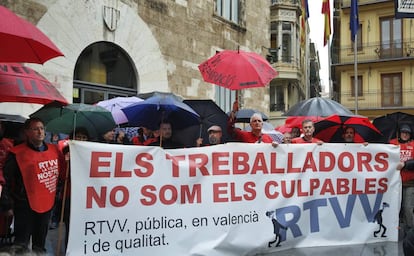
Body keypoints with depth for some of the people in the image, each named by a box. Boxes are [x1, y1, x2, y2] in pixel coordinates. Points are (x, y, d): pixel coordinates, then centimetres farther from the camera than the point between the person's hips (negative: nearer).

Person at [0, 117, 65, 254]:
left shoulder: (54, 150, 4)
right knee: (21, 243, 1)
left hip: (47, 204, 5)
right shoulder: (17, 153, -9)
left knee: (40, 243, 18)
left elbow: (62, 172, 14)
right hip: (25, 205, -4)